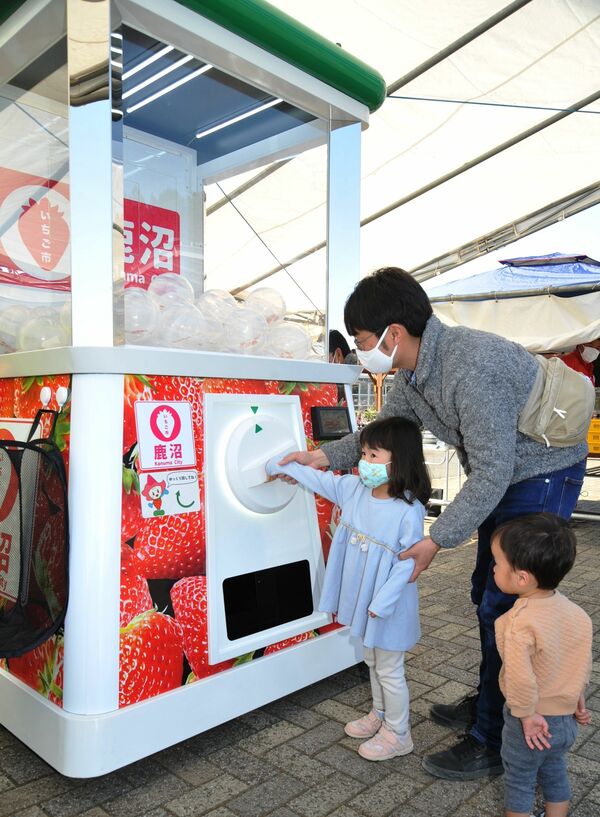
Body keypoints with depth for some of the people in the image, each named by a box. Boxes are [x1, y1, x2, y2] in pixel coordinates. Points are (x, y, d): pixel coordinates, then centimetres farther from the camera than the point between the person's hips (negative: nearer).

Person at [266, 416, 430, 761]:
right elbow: (317, 478, 5)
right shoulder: (353, 489, -6)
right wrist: (280, 464, 9)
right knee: (373, 662, 26)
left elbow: (407, 563, -24)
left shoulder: (409, 510, -26)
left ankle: (397, 734, 32)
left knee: (389, 671, 11)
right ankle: (380, 715, 47)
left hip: (389, 606, -7)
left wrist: (381, 603, -25)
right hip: (361, 597, 7)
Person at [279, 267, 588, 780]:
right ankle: (488, 703, 37)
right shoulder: (411, 373, -5)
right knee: (487, 595, 18)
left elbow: (491, 472, -31)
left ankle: (493, 744, 11)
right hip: (504, 477, 9)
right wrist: (326, 456, -1)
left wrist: (438, 540, -25)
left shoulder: (471, 367, -34)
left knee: (504, 607, -5)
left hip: (543, 474, -9)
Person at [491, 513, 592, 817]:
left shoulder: (519, 622, -32)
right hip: (567, 719, 6)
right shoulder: (577, 613, -9)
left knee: (520, 781, 18)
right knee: (555, 774, 28)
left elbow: (521, 679, -35)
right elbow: (584, 663, 3)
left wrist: (527, 714, -18)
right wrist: (577, 698, 17)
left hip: (531, 724, -6)